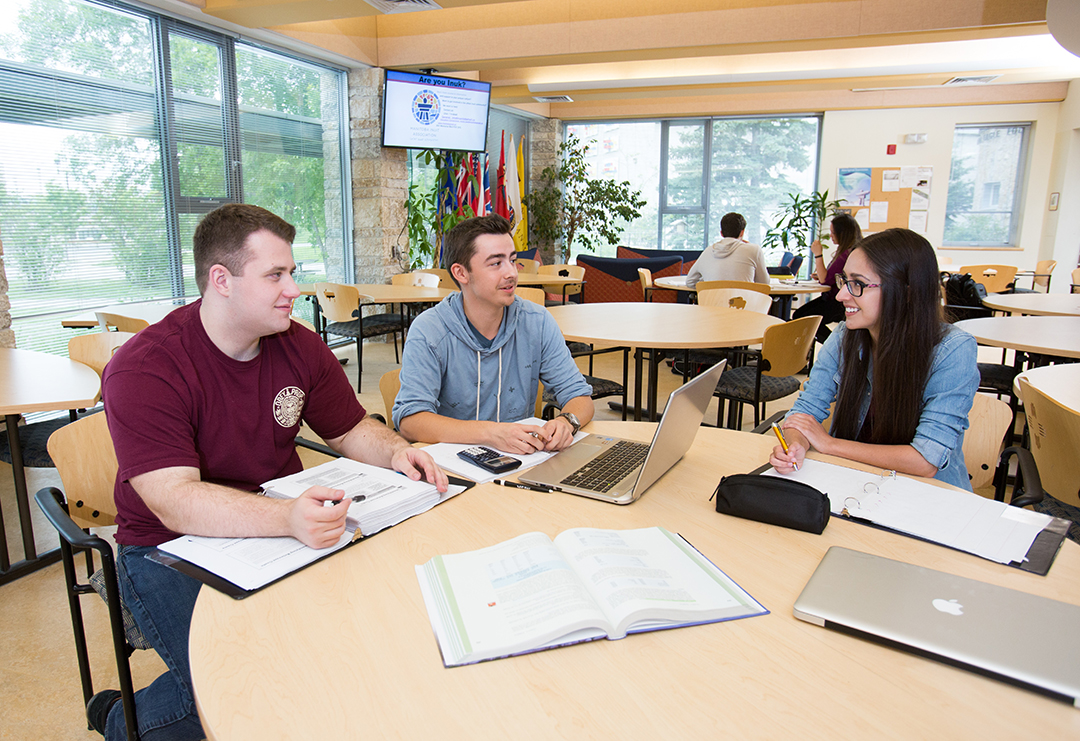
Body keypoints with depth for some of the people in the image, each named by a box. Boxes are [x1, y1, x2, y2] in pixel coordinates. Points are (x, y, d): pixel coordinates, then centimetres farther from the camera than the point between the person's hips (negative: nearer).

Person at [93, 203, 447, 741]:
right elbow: (175, 502, -28)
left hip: (282, 529, 5)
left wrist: (396, 452, -13)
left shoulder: (299, 346, 0)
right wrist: (288, 519, -45)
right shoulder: (142, 370, -18)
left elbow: (351, 429, 10)